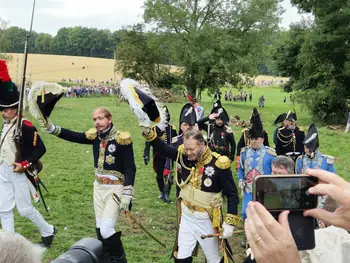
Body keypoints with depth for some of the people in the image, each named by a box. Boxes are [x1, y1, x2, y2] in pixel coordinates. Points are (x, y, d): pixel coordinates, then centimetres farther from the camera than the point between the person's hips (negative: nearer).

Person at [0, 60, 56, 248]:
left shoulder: (25, 126, -17)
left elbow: (41, 148, -17)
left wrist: (25, 165, -22)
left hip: (19, 173, -7)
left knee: (25, 209, 3)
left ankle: (48, 232, 24)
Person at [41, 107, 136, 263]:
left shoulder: (122, 139, -16)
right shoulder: (95, 136, 2)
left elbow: (130, 168, -17)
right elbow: (72, 136, -5)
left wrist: (127, 195, -20)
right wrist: (50, 127, -19)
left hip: (115, 189, -6)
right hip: (98, 187, 7)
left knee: (106, 229, -10)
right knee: (99, 228, 12)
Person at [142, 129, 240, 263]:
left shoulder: (218, 164, -22)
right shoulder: (184, 155, -9)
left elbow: (232, 195, -16)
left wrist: (230, 223, -18)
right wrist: (148, 132, -26)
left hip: (206, 220, -4)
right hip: (186, 217, 4)